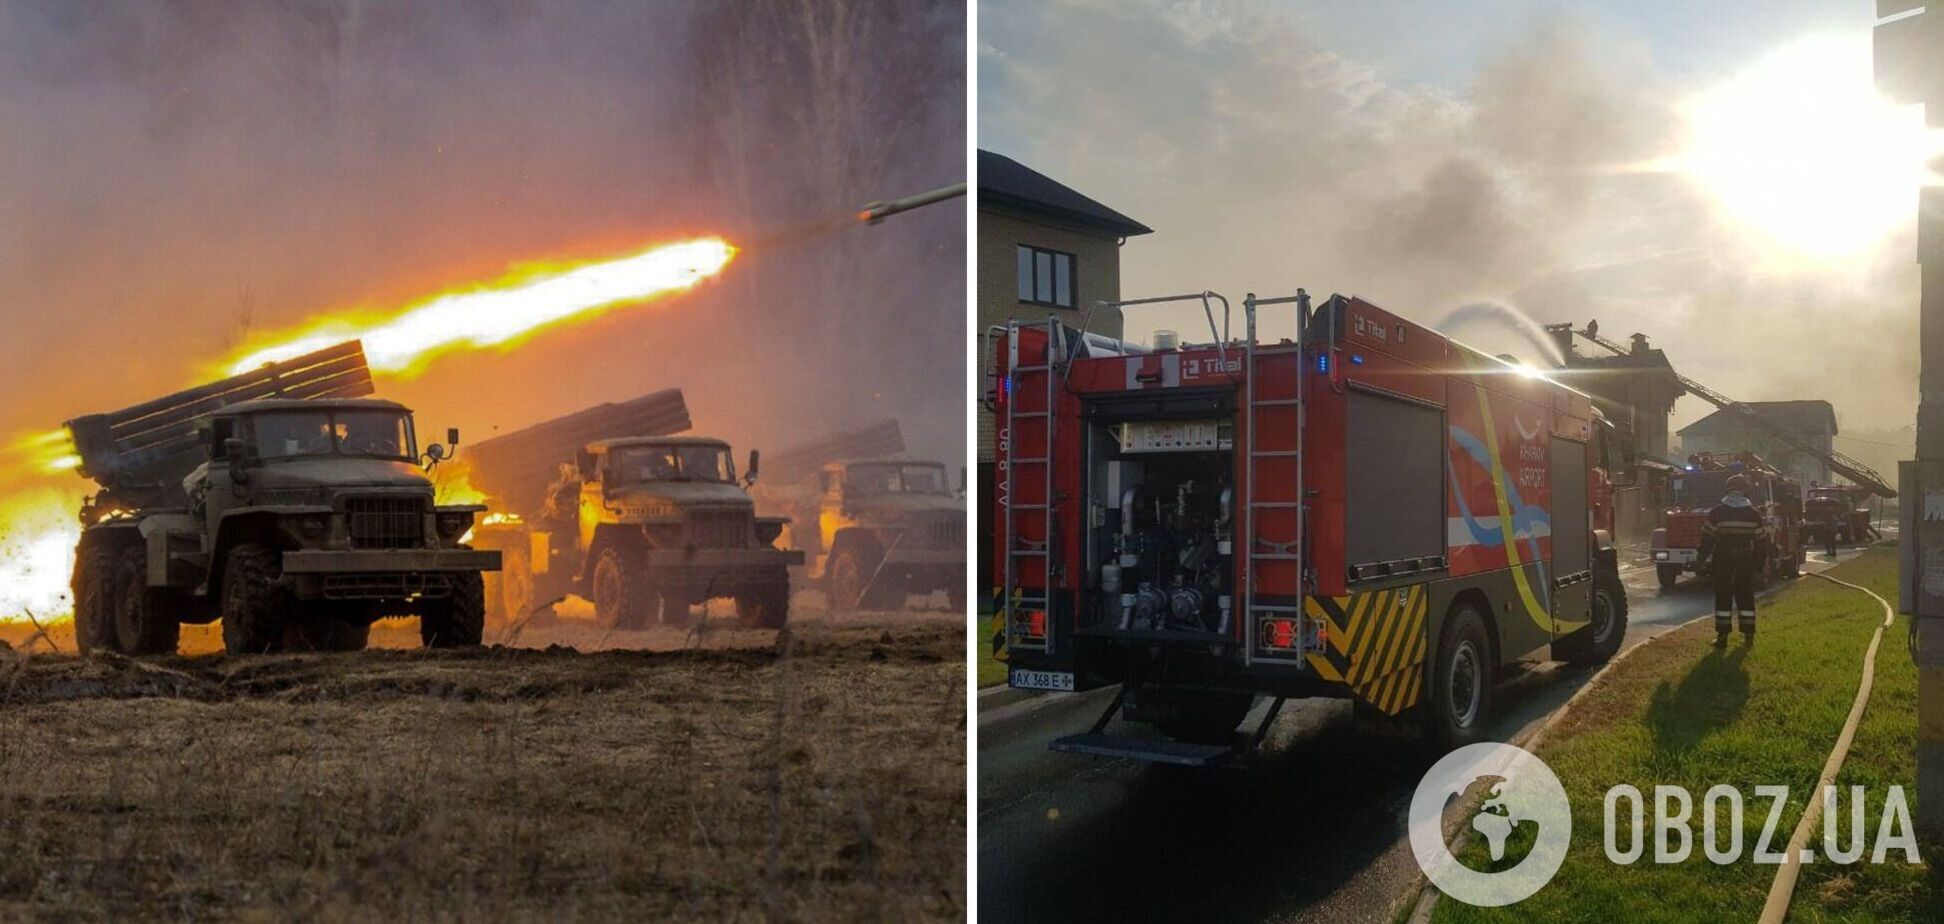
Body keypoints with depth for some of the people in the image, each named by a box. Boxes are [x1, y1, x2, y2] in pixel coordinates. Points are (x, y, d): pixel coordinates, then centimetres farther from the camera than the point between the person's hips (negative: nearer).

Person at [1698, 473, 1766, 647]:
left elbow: (1708, 537, -6)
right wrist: (1759, 561, 12)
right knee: (1746, 597, 10)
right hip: (1746, 561, 2)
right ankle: (1748, 633, 11)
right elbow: (1762, 539, 4)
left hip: (1723, 560, -2)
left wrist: (1703, 557, 2)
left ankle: (1722, 634, -3)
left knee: (1723, 597, 1)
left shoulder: (1718, 512, -5)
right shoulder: (1753, 513, 2)